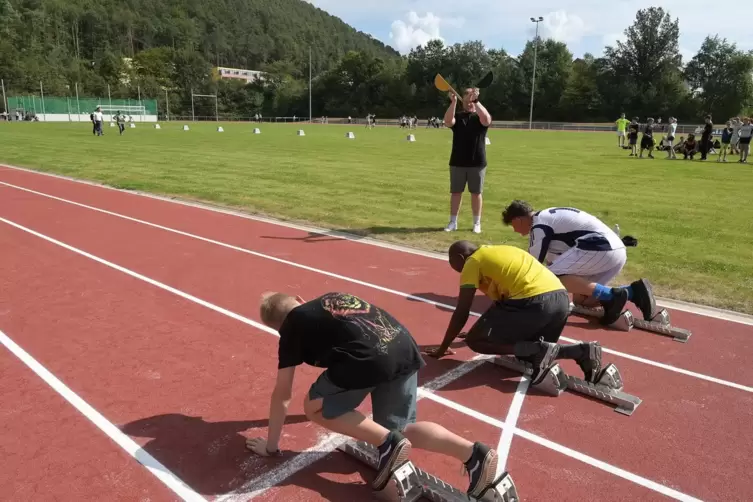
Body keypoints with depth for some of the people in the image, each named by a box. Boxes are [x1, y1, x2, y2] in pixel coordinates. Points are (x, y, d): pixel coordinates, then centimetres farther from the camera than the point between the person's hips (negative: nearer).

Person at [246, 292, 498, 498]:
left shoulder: (292, 326, 17)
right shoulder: (331, 298, 33)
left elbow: (282, 394, 20)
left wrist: (271, 445, 32)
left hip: (369, 357, -7)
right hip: (406, 349, 7)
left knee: (315, 407, 16)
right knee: (401, 428, 21)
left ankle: (387, 442, -1)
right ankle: (473, 453, 2)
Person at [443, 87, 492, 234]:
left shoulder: (480, 117, 2)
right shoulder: (457, 116, 5)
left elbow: (486, 119, -23)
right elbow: (448, 121, -18)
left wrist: (476, 101, -29)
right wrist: (453, 102, -28)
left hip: (477, 163, -1)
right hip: (457, 162, 1)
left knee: (476, 193, 5)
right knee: (455, 192, 6)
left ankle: (477, 223, 15)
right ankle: (453, 222, 14)